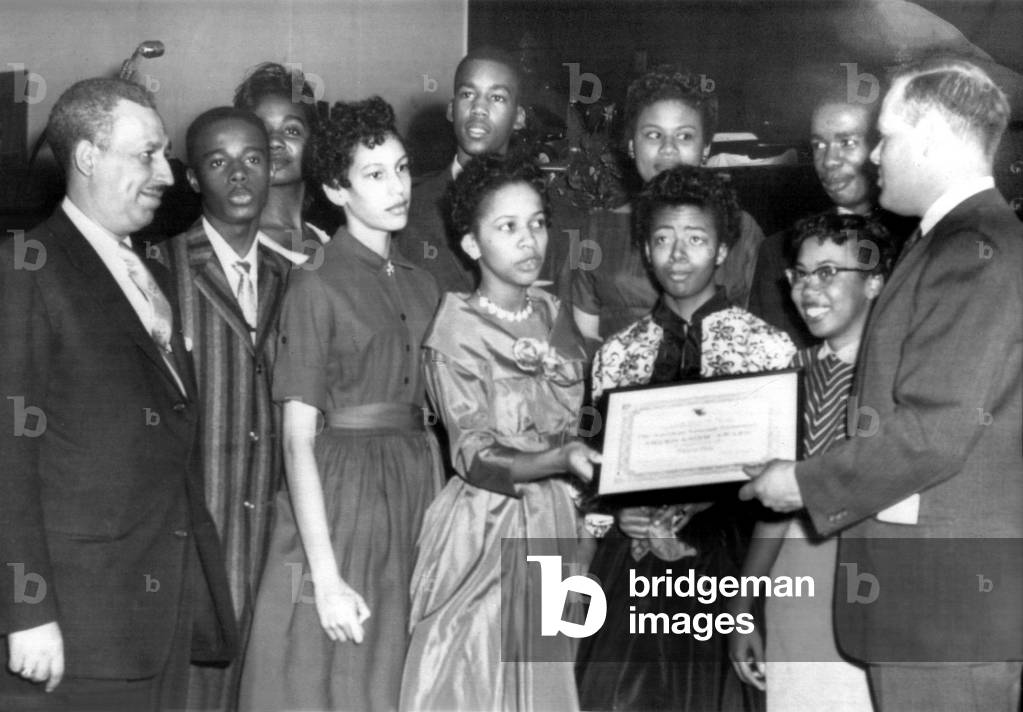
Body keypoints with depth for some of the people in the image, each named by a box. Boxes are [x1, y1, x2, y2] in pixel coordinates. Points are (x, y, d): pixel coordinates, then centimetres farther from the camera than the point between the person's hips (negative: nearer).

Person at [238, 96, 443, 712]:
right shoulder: (316, 289, -8)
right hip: (337, 497, -5)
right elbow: (299, 440, -13)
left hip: (417, 494, 6)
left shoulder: (422, 286, 11)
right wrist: (325, 576, -18)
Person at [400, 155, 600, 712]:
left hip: (555, 522, 5)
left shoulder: (553, 315, 6)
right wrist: (560, 461, -31)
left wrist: (591, 459, -2)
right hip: (486, 528, -5)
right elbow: (476, 457, -17)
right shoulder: (456, 332, -11)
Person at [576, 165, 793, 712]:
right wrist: (623, 509, -9)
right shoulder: (617, 354, 9)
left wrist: (696, 521, -14)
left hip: (724, 555, -2)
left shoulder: (769, 348, 0)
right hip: (634, 553, 2)